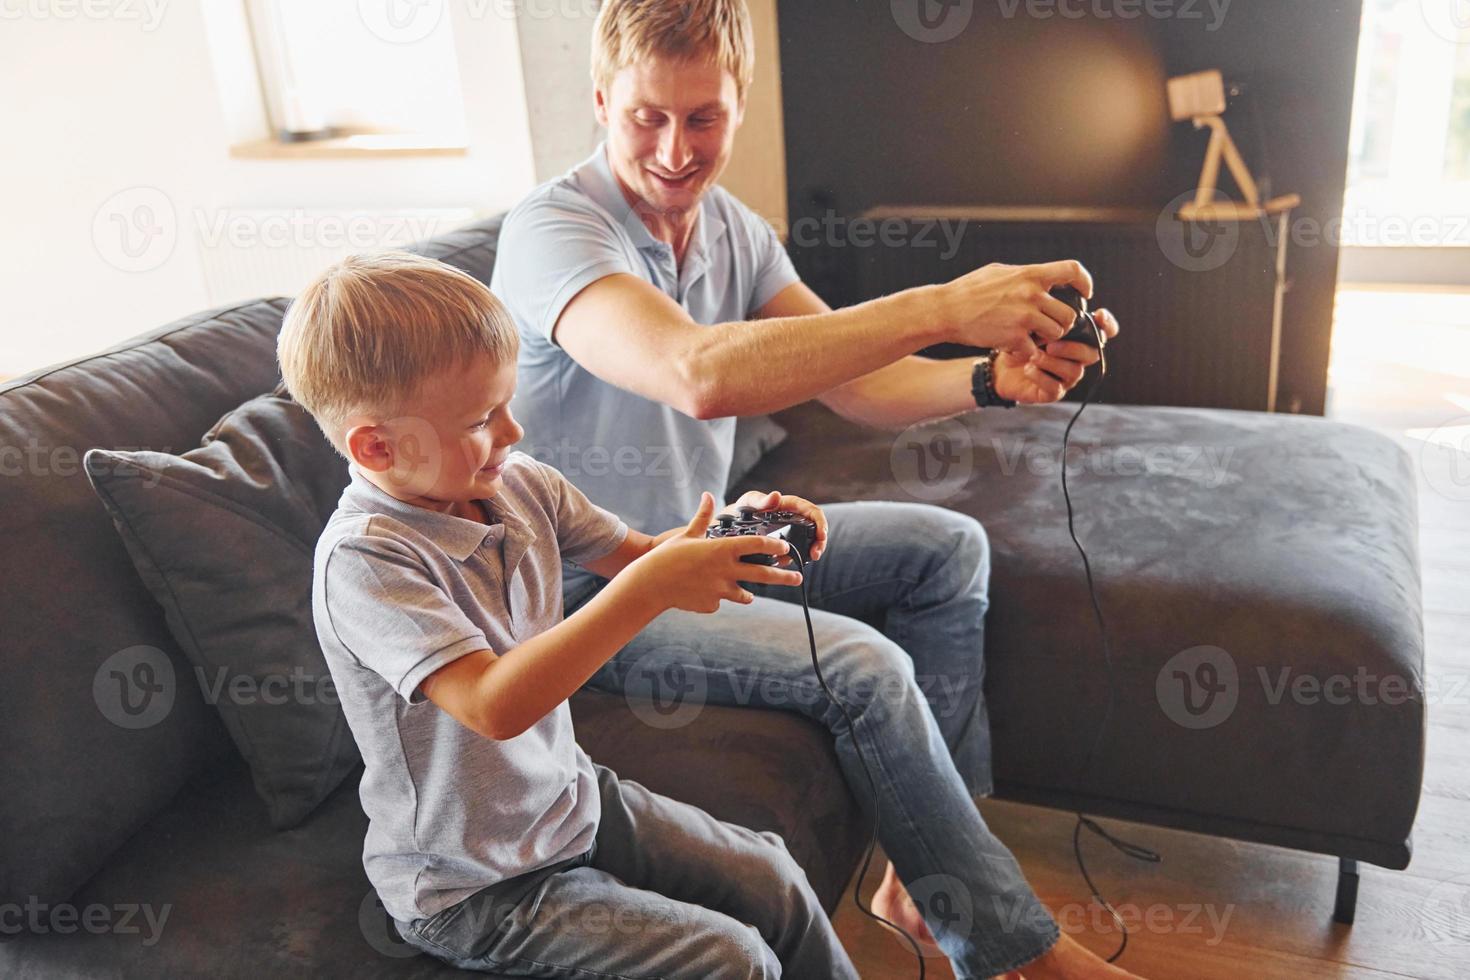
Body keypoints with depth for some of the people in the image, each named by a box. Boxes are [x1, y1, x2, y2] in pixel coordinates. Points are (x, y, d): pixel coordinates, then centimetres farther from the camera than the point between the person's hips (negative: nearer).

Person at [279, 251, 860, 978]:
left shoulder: (520, 485, -7)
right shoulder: (363, 560, -28)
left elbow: (634, 554, 5)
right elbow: (495, 706, -38)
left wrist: (730, 531, -16)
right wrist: (650, 588, -40)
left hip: (570, 799, 7)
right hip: (470, 886, -7)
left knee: (778, 890, 8)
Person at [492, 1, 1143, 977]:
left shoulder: (737, 230, 2)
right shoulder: (555, 228, -24)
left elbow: (852, 379, -5)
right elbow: (702, 376, -43)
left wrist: (989, 377, -26)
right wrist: (941, 306, -41)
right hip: (593, 588, -8)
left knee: (950, 550, 3)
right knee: (863, 666, -23)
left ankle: (928, 873, 5)